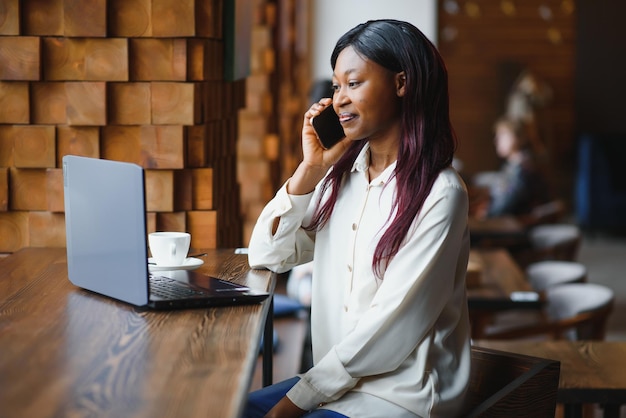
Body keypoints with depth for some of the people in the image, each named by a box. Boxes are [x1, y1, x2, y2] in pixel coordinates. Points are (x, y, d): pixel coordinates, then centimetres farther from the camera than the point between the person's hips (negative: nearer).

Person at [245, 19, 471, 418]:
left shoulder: (439, 193, -15)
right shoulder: (343, 173, 6)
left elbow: (394, 321, -19)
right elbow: (267, 255, 4)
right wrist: (311, 167, -6)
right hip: (334, 380, 6)